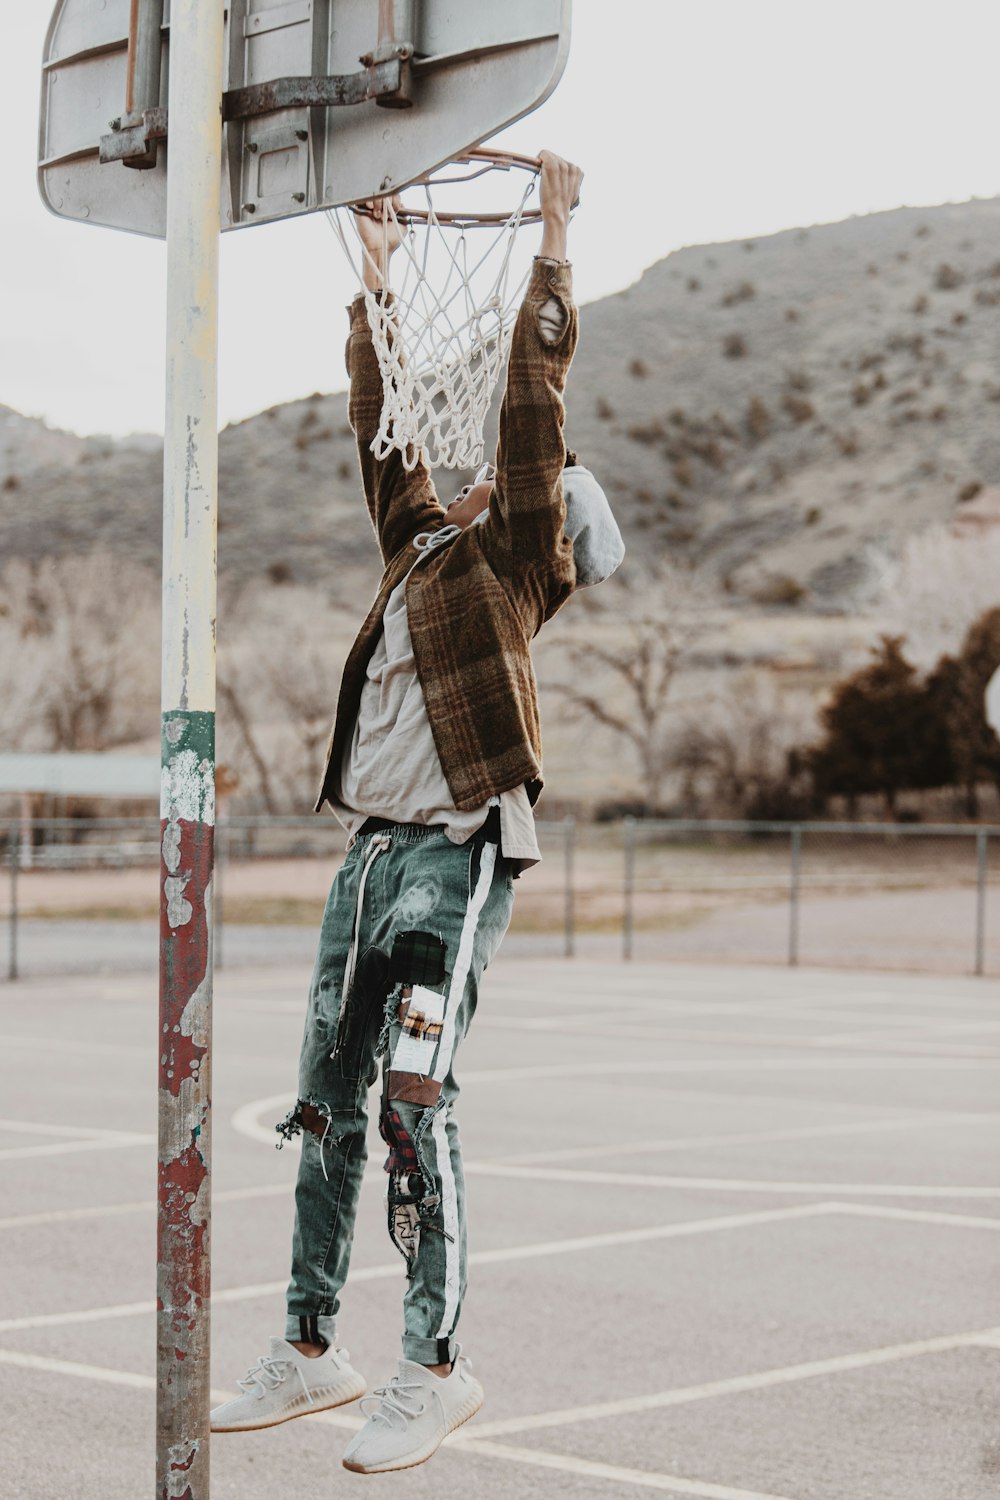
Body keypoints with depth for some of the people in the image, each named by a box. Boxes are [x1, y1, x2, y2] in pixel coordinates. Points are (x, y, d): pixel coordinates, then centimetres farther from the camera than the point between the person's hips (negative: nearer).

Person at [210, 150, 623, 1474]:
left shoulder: (515, 556, 2)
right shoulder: (421, 543, 19)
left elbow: (534, 401, -6)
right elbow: (380, 422, 27)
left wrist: (552, 245, -4)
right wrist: (377, 283, 31)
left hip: (458, 850, -8)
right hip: (370, 845, 8)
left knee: (414, 1105, -12)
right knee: (326, 1106, 9)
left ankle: (437, 1366, -5)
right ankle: (311, 1350, 17)